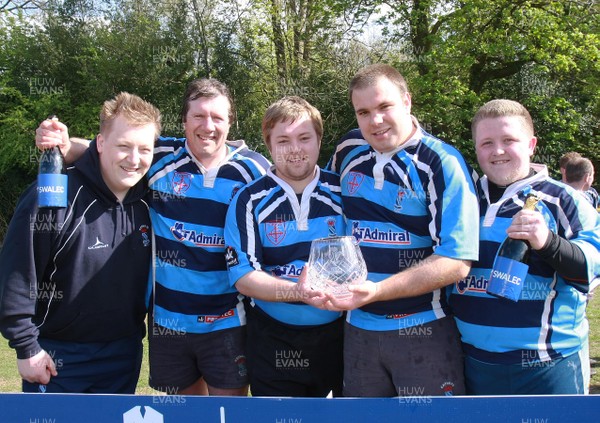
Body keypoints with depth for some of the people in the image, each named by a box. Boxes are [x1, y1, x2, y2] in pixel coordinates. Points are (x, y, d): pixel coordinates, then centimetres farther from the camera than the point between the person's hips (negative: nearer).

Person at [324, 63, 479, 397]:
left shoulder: (442, 163, -13)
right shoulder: (348, 150, 3)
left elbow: (457, 262, -18)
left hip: (425, 330, -4)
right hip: (358, 327, 5)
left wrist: (377, 290, -27)